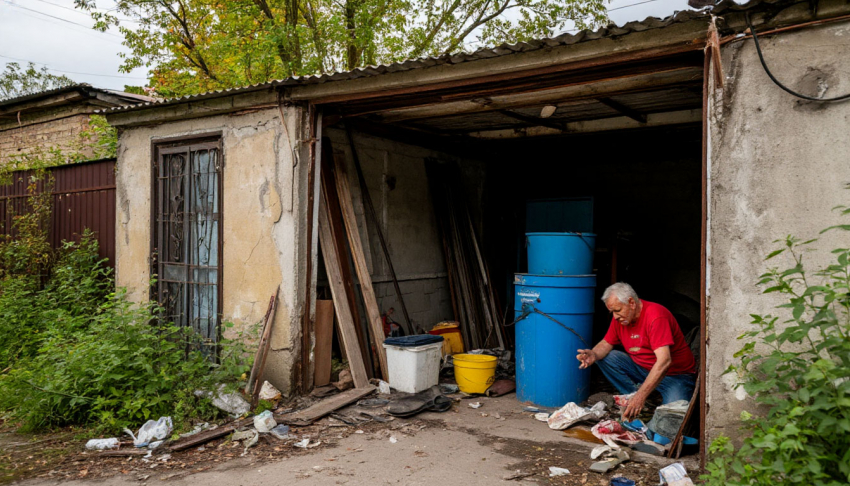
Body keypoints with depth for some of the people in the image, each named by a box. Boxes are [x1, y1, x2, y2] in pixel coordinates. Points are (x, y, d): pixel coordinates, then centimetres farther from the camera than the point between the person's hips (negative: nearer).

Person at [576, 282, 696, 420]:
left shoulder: (656, 316, -26)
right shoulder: (620, 317, -2)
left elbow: (664, 361, -34)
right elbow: (606, 343, 8)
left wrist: (640, 397, -40)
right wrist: (594, 355, -19)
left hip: (675, 374, -7)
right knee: (605, 358, -11)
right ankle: (634, 400, -11)